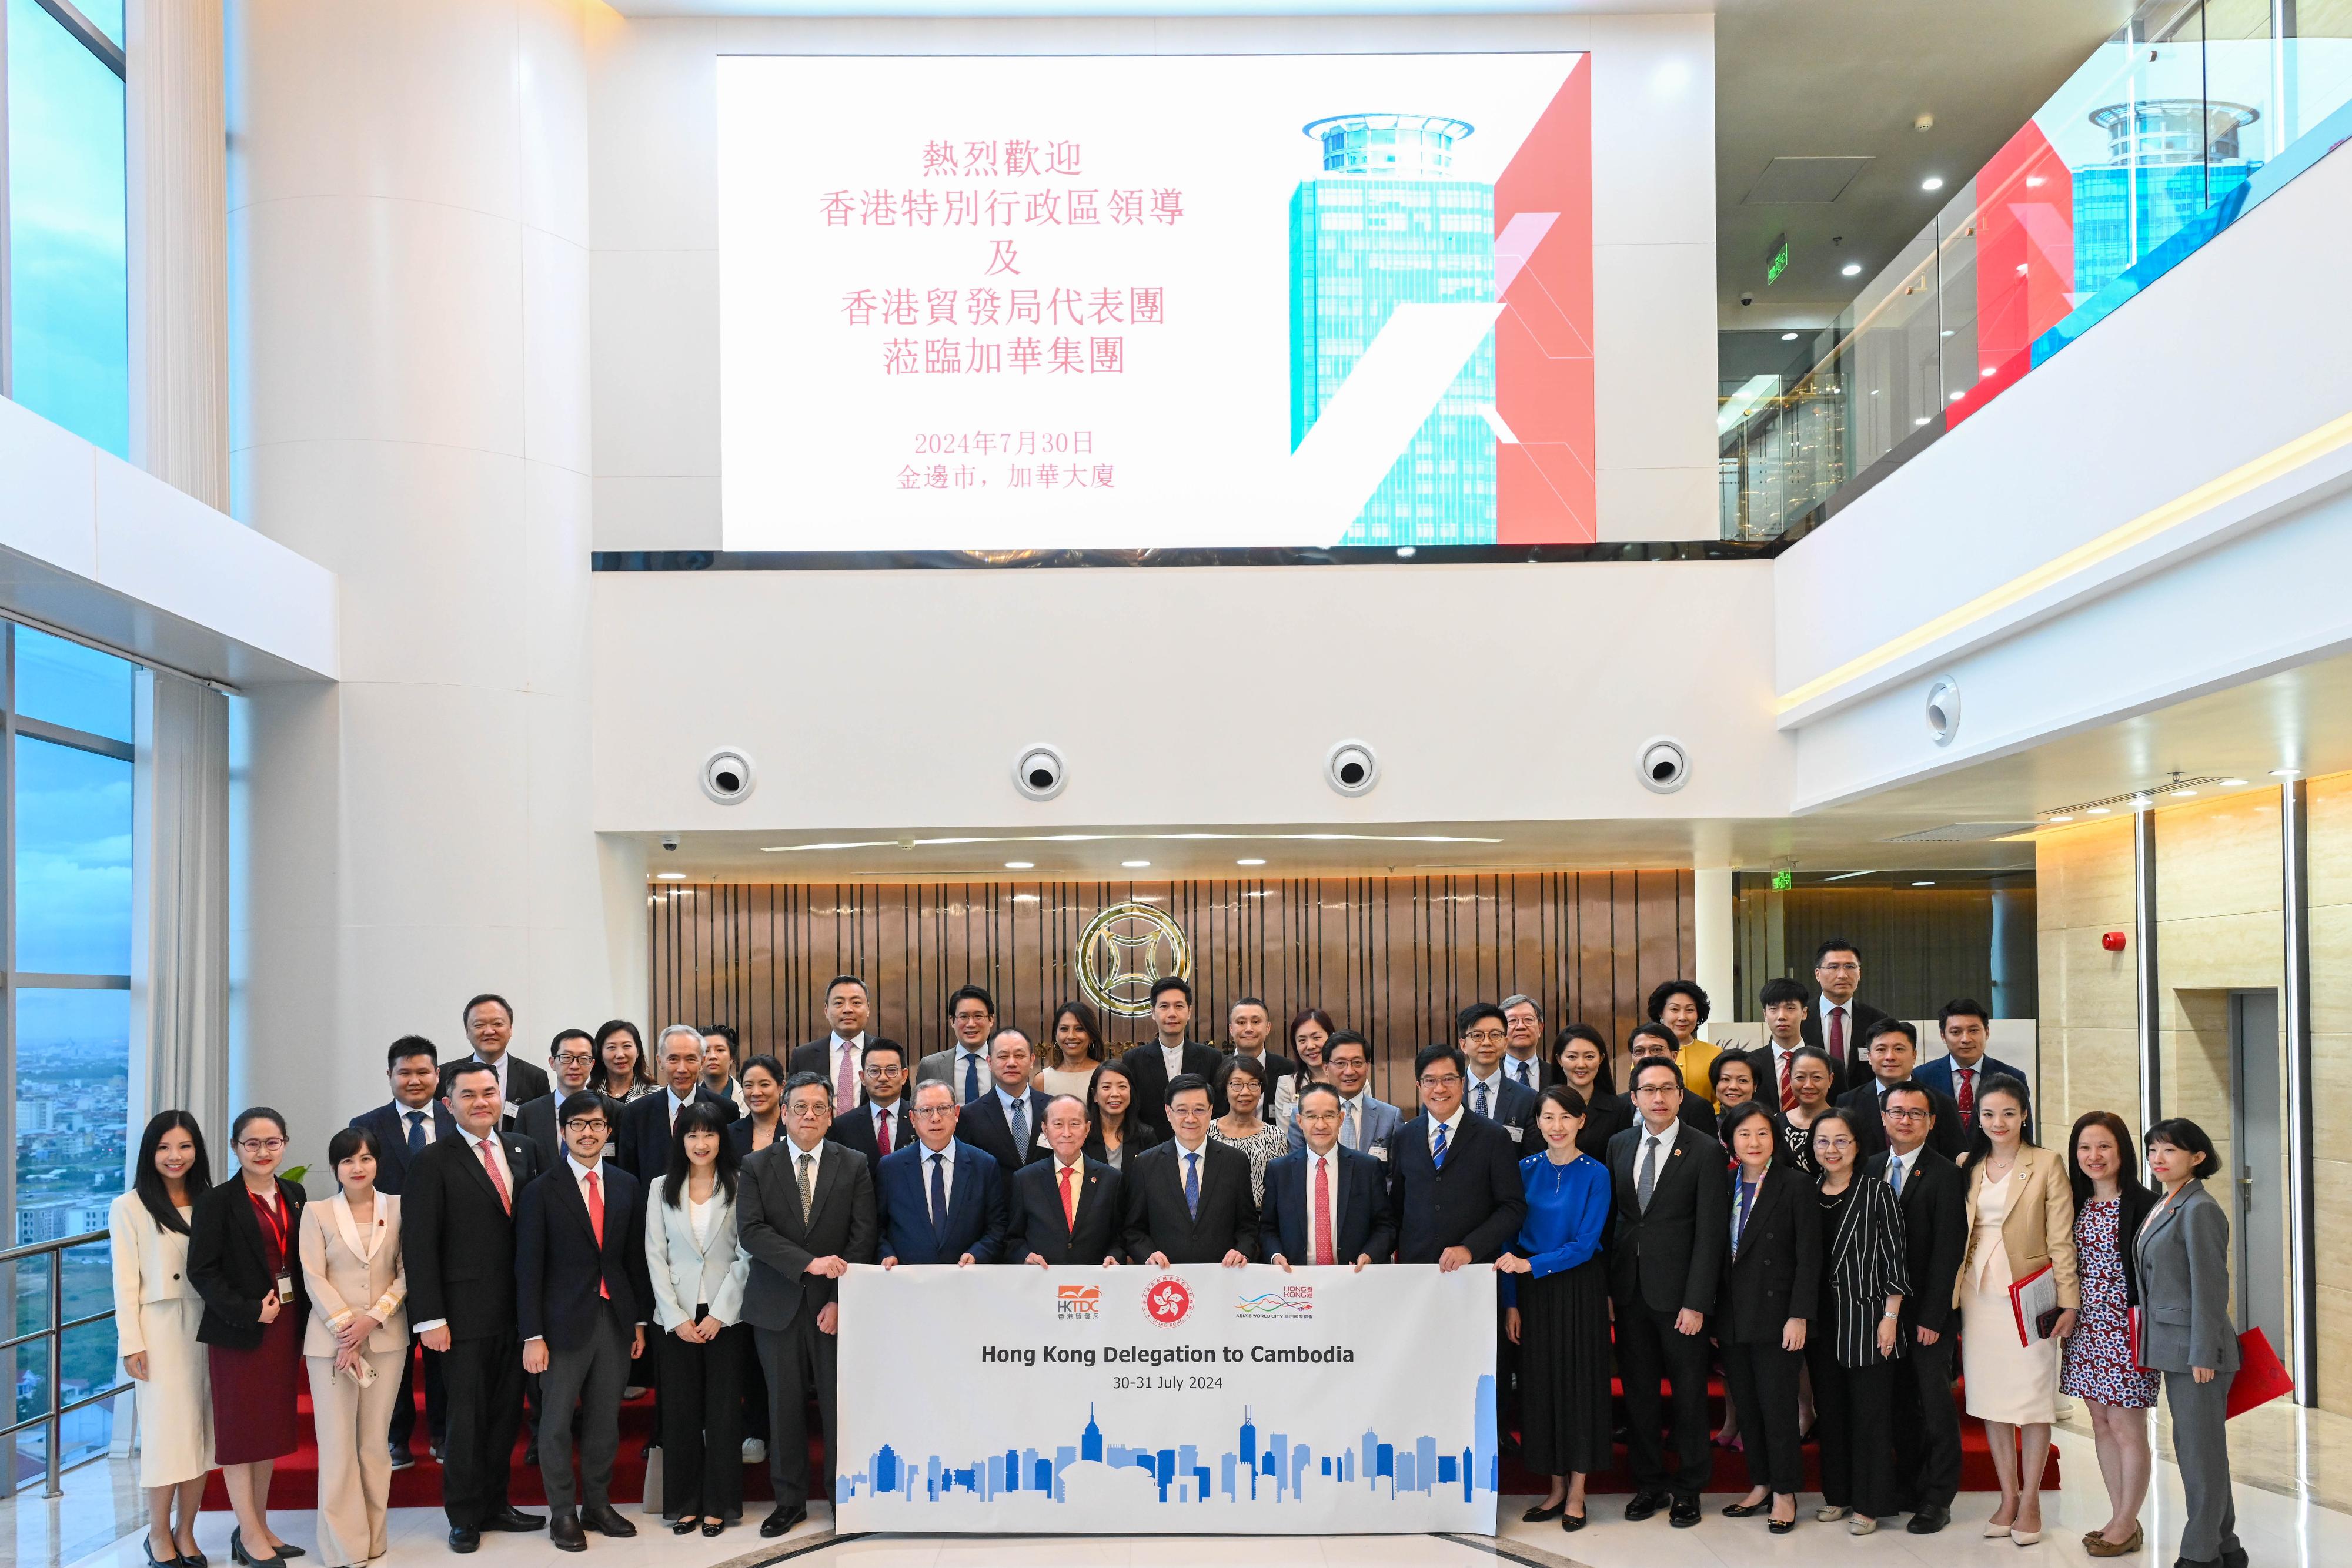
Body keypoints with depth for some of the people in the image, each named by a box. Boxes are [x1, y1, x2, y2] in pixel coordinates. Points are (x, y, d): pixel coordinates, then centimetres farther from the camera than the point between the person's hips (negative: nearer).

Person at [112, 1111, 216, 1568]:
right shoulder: (130, 1208, -3)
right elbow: (125, 1282, -4)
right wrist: (131, 1343, -8)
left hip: (205, 1326, 3)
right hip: (159, 1328, -3)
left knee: (201, 1430, 5)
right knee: (166, 1428, -1)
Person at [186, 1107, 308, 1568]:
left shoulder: (293, 1195, 8)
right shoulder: (218, 1201, -9)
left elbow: (302, 1261, 10)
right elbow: (202, 1271, -14)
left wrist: (303, 1316, 0)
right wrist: (249, 1311, -20)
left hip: (286, 1326, 6)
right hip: (239, 1330, -6)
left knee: (270, 1427, 12)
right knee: (241, 1429, 3)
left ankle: (260, 1527, 22)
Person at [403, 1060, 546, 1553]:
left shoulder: (524, 1151, 8)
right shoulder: (434, 1162, -7)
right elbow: (419, 1247, -9)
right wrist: (430, 1319, -14)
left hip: (517, 1310, 5)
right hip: (465, 1315, -4)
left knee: (506, 1414, 12)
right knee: (468, 1416, 4)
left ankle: (494, 1504, 26)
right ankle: (464, 1516, 17)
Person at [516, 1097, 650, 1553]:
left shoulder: (627, 1186, 7)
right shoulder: (541, 1192, -5)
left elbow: (635, 1258, 11)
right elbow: (529, 1269, -6)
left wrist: (639, 1320, 9)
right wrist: (533, 1336, -10)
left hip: (616, 1319, 4)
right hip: (566, 1322, -3)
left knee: (605, 1420, 10)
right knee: (558, 1422, 4)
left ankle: (597, 1505, 22)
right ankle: (563, 1514, 14)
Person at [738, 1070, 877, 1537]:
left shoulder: (854, 1167, 4)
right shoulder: (757, 1167, 3)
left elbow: (863, 1237, -1)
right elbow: (753, 1231, -8)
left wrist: (840, 1301, -9)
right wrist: (809, 1263, -19)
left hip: (836, 1305, 0)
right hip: (778, 1305, 1)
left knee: (840, 1404, 0)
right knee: (784, 1406, 6)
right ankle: (789, 1499, 17)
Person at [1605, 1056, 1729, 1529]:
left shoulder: (1705, 1151, -8)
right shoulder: (1619, 1145, 7)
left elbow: (1711, 1232, -10)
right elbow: (1613, 1213, 10)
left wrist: (1696, 1303, -14)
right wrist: (1608, 1285, 2)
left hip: (1678, 1291, -4)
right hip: (1630, 1289, 4)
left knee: (1689, 1392, 6)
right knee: (1638, 1391, 11)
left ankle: (1688, 1488, 19)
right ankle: (1648, 1484, 23)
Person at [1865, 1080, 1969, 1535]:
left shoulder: (1944, 1175, -9)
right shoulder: (1870, 1169, 8)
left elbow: (1947, 1250, -12)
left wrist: (1932, 1316, -14)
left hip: (1928, 1309, -5)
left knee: (1934, 1400, 1)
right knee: (1900, 1400, 10)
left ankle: (1937, 1498, 9)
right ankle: (1908, 1485, 20)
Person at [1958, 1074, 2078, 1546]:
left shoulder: (2047, 1165, -3)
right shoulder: (1967, 1167, 9)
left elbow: (2061, 1238, -5)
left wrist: (2068, 1300, -10)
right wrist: (1953, 1292, 3)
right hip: (1980, 1291, 4)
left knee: (2033, 1395, -1)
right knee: (1990, 1396, 6)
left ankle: (2030, 1500, 9)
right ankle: (2008, 1495, 16)